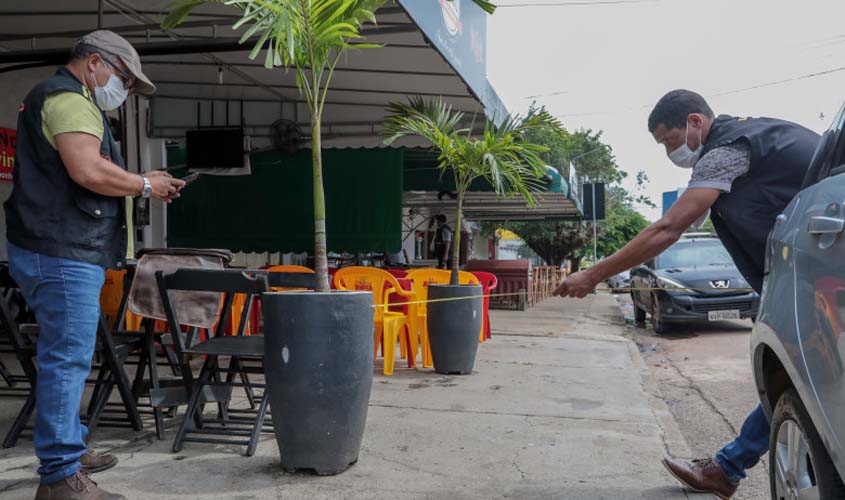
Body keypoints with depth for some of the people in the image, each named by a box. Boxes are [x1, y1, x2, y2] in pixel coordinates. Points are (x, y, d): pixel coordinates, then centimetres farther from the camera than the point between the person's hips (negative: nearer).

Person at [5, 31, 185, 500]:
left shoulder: (56, 98, 25)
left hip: (63, 253, 11)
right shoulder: (68, 98, -9)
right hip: (63, 254, -11)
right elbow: (88, 170, -23)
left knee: (65, 358, 17)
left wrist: (139, 182, 14)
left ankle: (70, 449, 29)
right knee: (67, 360, -9)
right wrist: (144, 185, -8)